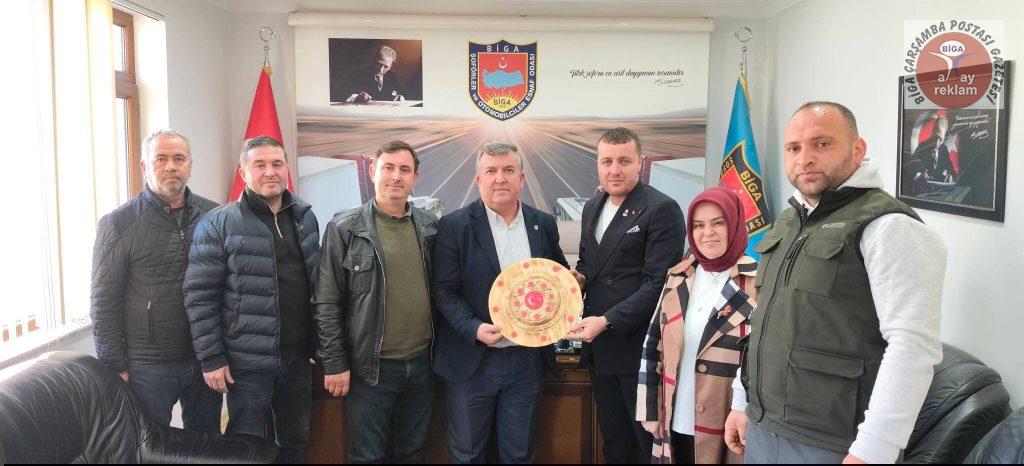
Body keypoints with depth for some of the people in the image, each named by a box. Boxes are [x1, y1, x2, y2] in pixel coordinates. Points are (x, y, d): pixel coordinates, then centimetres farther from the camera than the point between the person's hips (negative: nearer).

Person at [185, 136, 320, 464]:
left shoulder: (305, 218, 6)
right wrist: (211, 359, -12)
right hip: (247, 363, -5)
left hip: (297, 359, 5)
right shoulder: (218, 224, -8)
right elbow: (200, 296, -10)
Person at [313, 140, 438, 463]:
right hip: (371, 366, -3)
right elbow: (326, 302, -6)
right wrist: (334, 363, -9)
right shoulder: (345, 229, -7)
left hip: (421, 363, 4)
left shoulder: (430, 227, 5)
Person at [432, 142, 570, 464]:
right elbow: (444, 291, -8)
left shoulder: (544, 224, 5)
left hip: (527, 359, 3)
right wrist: (475, 328, -22)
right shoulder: (454, 226, -6)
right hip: (472, 360, -3)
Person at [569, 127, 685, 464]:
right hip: (599, 347, 7)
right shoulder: (592, 208, 12)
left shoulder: (662, 210, -12)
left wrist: (607, 321, -22)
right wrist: (579, 277, 0)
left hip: (638, 348, -7)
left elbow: (657, 282, -17)